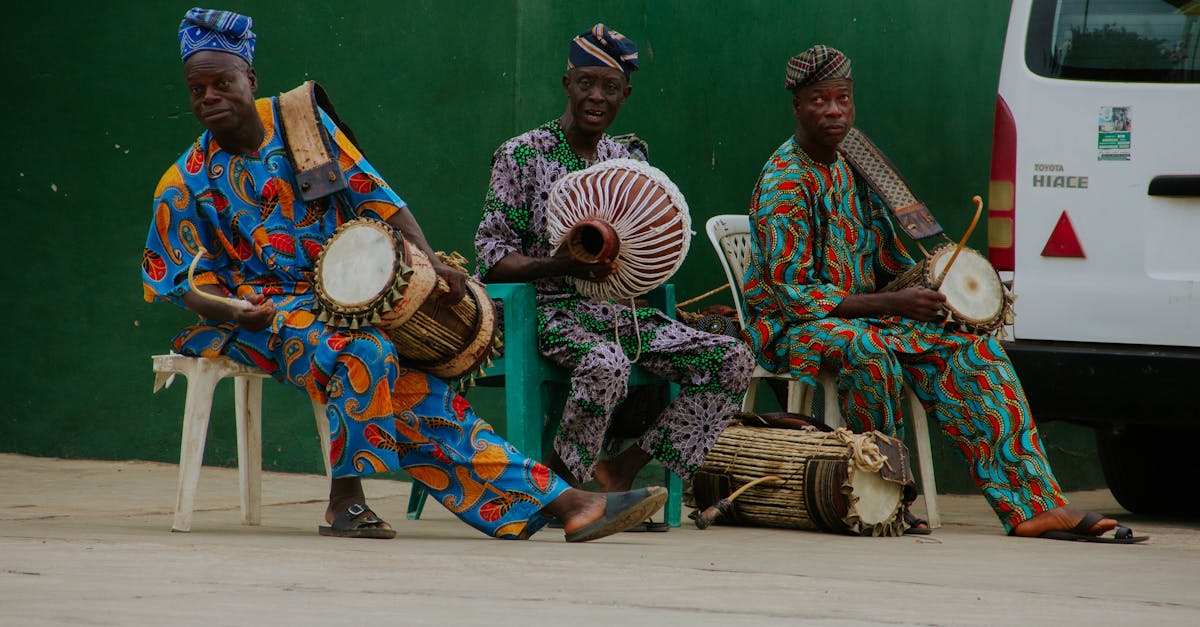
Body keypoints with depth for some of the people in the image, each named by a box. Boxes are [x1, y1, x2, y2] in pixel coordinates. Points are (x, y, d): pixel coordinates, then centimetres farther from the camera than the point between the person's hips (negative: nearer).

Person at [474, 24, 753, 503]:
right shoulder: (523, 155, -3)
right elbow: (491, 257, -8)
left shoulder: (625, 163, 15)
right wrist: (562, 265, -25)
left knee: (733, 360, -13)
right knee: (605, 363, -40)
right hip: (552, 310, -6)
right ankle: (556, 483, -17)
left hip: (622, 311, 6)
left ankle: (621, 470, -11)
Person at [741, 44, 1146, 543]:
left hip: (860, 314, 8)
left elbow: (890, 262, 18)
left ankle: (1034, 506, -20)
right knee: (867, 350, -40)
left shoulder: (854, 168, 11)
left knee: (971, 348, -12)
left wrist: (938, 290, -3)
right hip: (788, 325, -7)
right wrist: (894, 305, -27)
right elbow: (791, 293, -21)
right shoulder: (785, 182, -15)